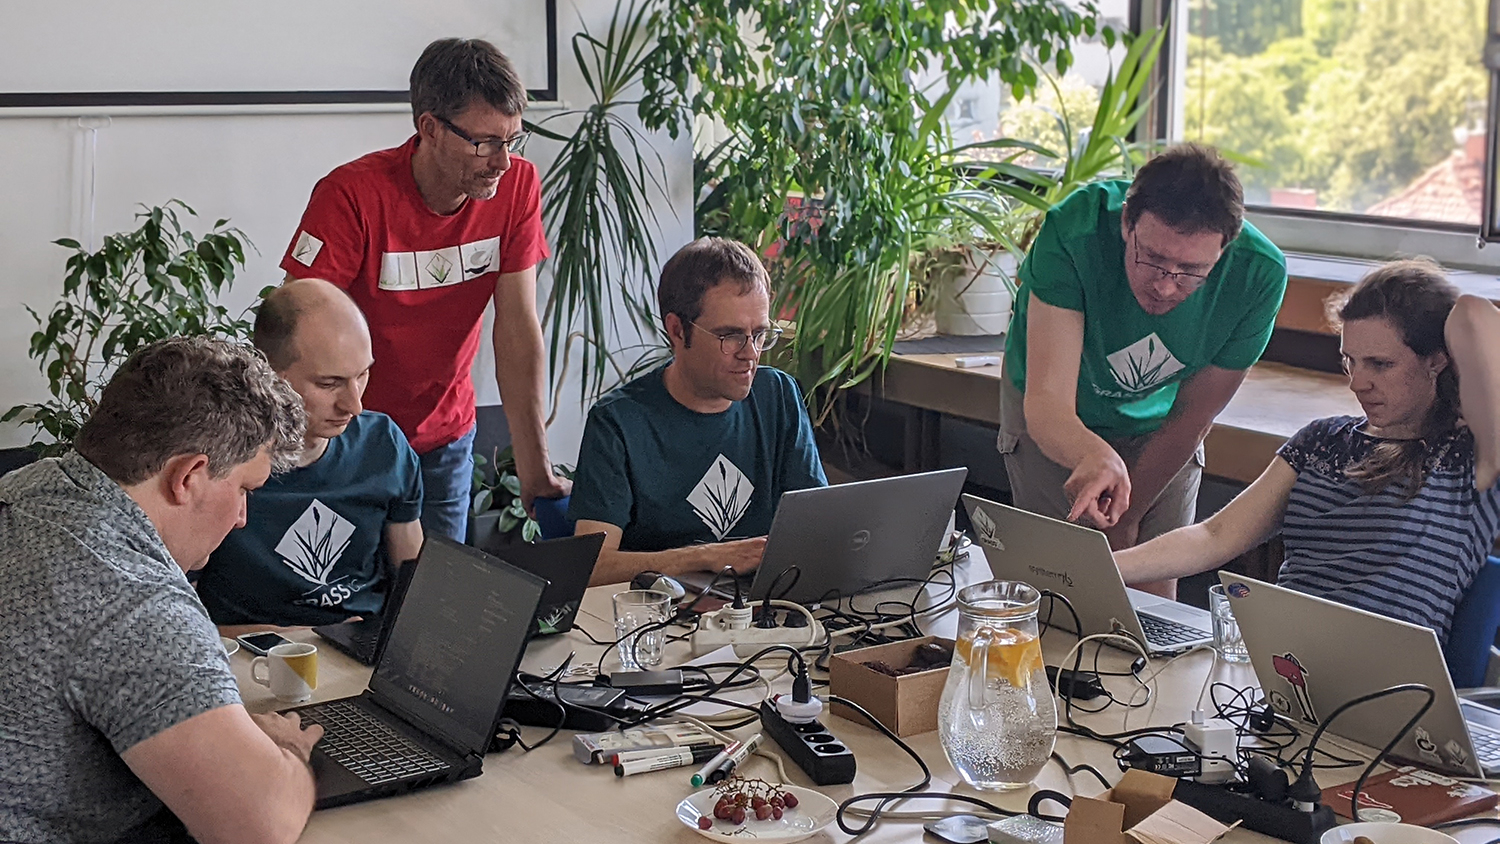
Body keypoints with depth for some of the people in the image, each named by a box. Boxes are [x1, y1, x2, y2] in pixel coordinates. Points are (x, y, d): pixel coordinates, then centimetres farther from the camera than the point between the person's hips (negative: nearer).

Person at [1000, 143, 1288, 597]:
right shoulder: (1074, 231, -37)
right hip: (1055, 420, -2)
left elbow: (1192, 416, -16)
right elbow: (1047, 402, -43)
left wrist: (1124, 519, -10)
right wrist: (1094, 457, -64)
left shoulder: (1259, 274, -29)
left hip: (1157, 424, 2)